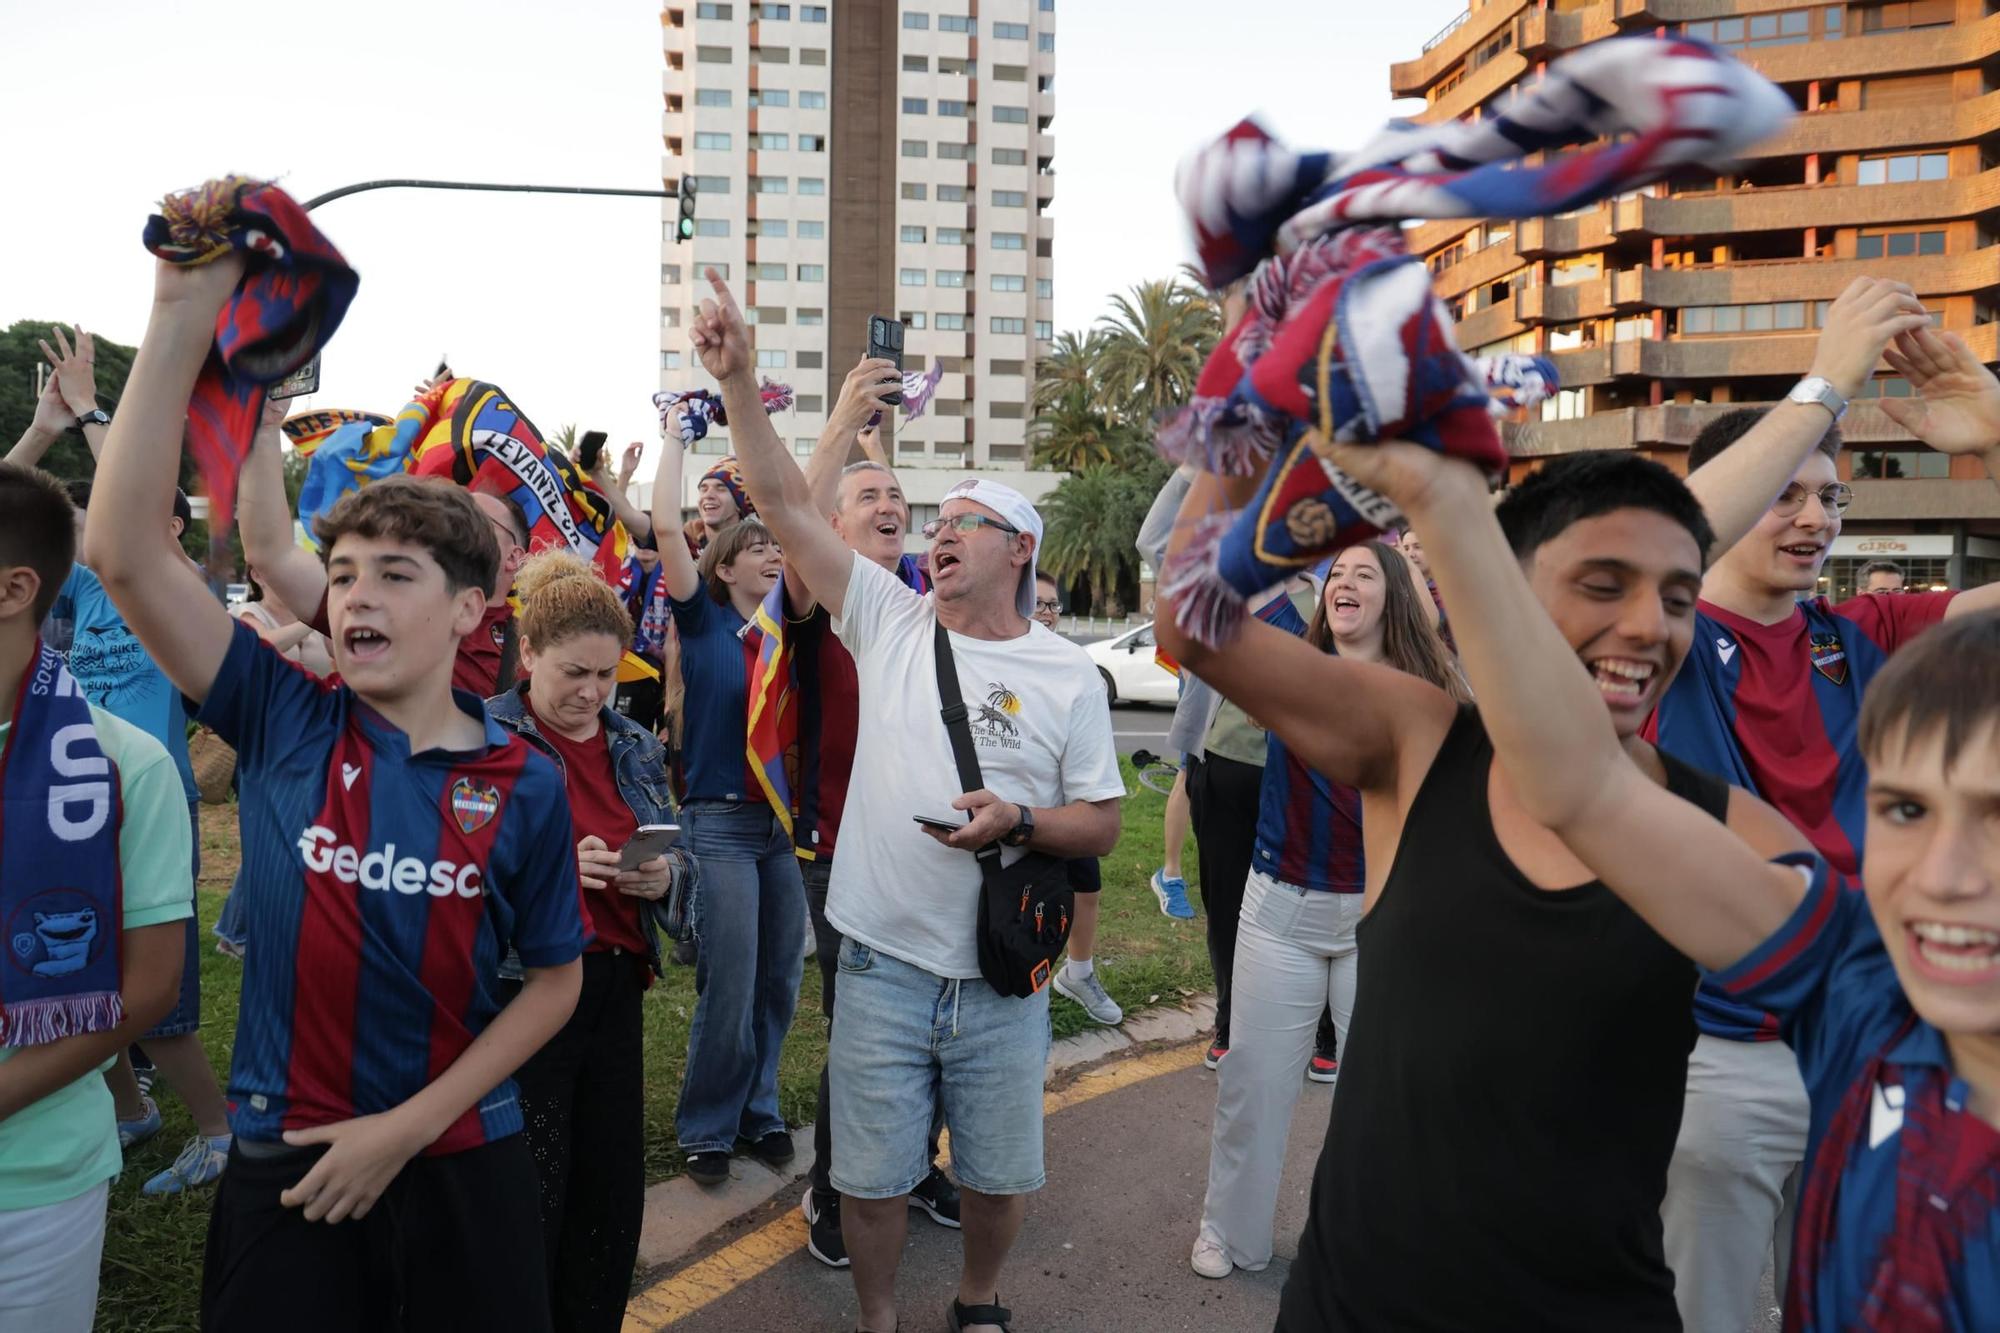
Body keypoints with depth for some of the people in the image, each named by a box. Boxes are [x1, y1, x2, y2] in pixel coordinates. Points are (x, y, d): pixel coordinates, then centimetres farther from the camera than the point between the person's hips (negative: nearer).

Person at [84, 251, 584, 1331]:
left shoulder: (523, 784, -8)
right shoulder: (284, 722, -7)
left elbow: (555, 981, -1)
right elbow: (124, 550, -17)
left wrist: (410, 1126, -9)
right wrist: (185, 311, -23)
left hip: (462, 1170, 0)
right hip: (284, 1169, 0)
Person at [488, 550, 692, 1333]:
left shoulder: (635, 746, 10)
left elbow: (676, 847, 16)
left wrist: (665, 873, -6)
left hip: (616, 983, 6)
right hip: (519, 987, -5)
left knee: (615, 1176, 13)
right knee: (531, 1185, 5)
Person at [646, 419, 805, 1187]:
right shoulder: (704, 621, -1)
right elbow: (666, 525, -11)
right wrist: (675, 435, -3)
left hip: (790, 819, 4)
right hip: (722, 820, -4)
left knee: (779, 980, 9)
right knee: (729, 986, -3)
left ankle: (759, 1109, 27)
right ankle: (708, 1127, 16)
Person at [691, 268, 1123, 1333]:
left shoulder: (1067, 677, -1)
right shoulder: (890, 622, 1)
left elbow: (1102, 826, 0)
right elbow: (788, 505, -4)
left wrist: (1018, 820, -19)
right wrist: (738, 382, -12)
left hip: (1001, 977, 0)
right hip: (882, 964, 0)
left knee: (1000, 1176, 15)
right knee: (872, 1177, 11)